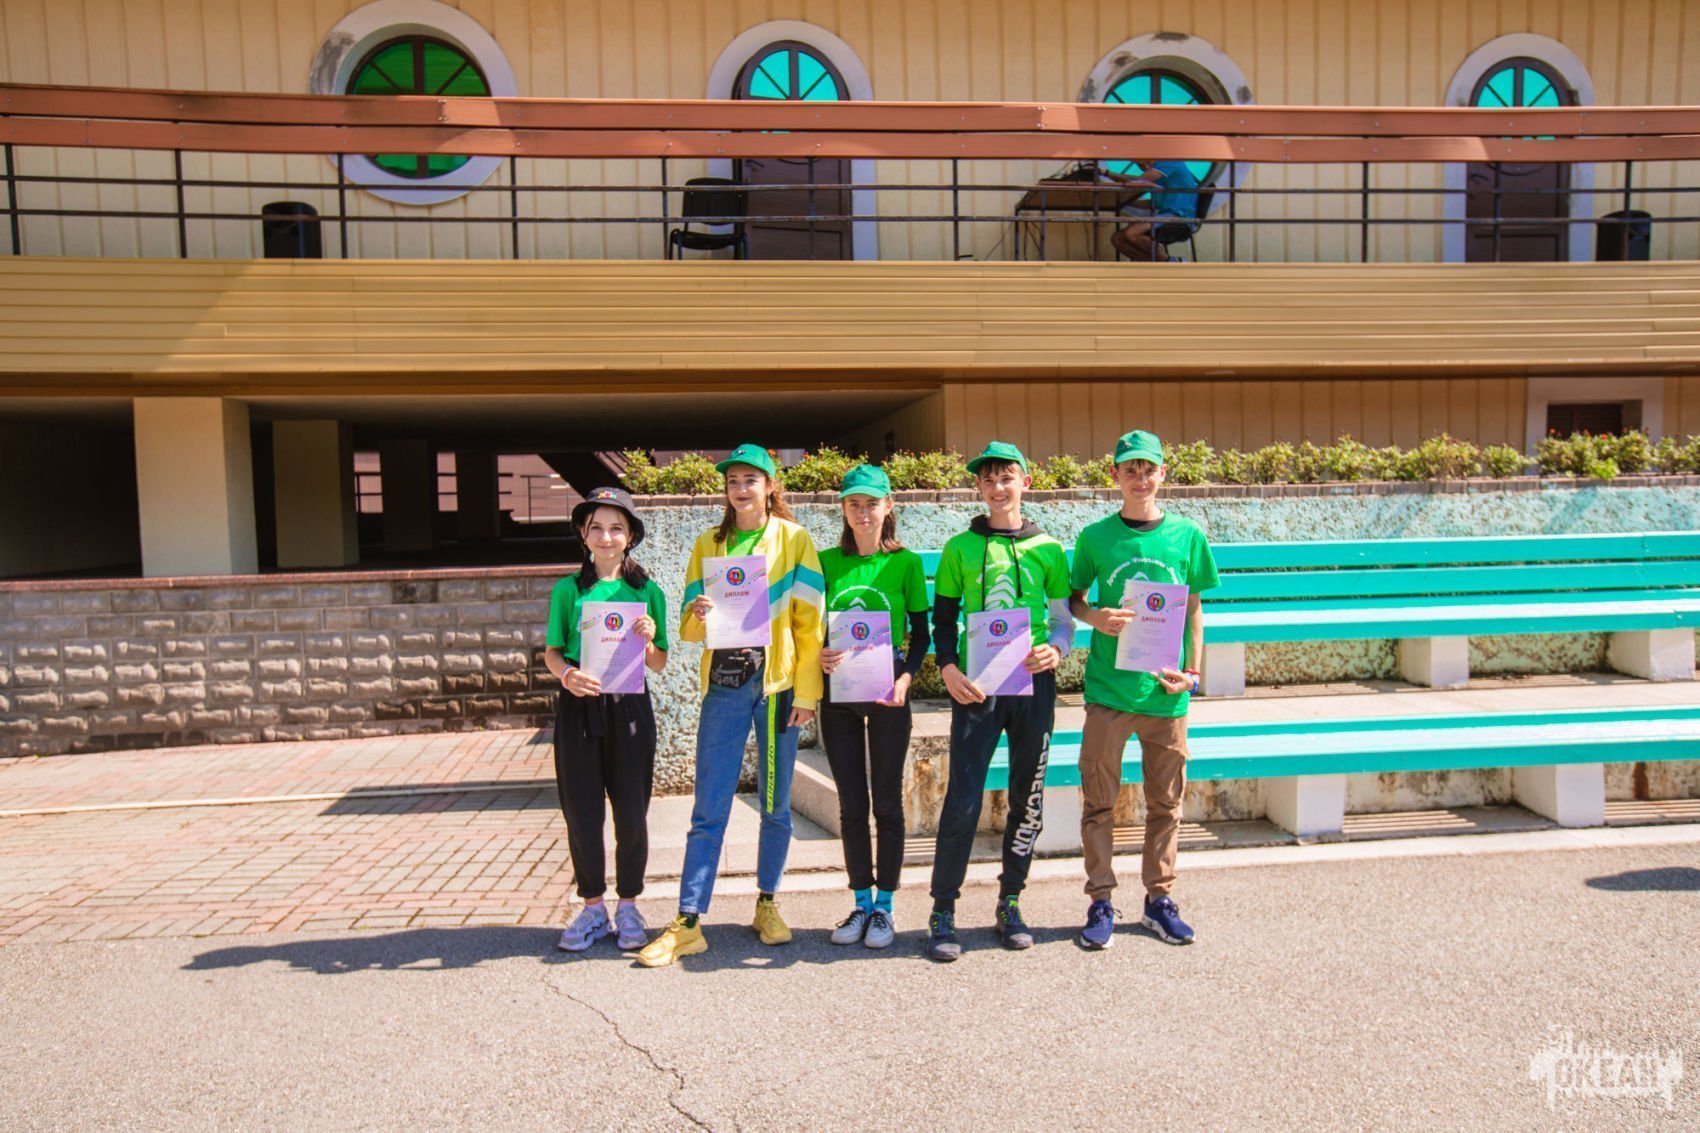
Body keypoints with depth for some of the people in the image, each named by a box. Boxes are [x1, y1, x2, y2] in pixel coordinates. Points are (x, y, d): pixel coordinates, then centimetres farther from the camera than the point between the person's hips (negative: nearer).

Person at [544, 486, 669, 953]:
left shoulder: (647, 592, 4)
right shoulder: (567, 590, 6)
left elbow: (660, 665, 5)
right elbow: (552, 651, 7)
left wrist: (647, 643, -15)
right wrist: (567, 674, -13)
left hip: (628, 706, -1)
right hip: (578, 708, 1)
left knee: (631, 812, 3)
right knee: (581, 812, 6)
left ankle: (628, 907, 22)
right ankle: (593, 907, 23)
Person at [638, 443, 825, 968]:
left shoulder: (793, 539, 3)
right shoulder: (708, 544, 10)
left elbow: (809, 620, -1)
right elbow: (689, 627, 9)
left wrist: (806, 691, -6)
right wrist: (697, 615, -14)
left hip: (777, 684, -1)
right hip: (723, 685, 2)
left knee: (775, 806, 9)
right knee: (709, 808, 1)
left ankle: (767, 903, 26)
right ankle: (688, 922, 7)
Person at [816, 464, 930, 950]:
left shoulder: (906, 562, 0)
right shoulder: (826, 562, 6)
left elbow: (921, 632, 1)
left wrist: (906, 677, -14)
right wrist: (818, 655, -12)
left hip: (887, 690, -2)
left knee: (887, 800, 5)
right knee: (851, 802, 9)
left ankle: (884, 905, 18)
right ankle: (861, 903, 23)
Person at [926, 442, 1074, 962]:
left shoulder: (1047, 548, 8)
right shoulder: (960, 548, 5)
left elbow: (1063, 616, 11)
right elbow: (943, 617, 7)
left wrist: (1057, 649, -9)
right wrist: (948, 668, -9)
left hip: (1033, 684, 2)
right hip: (977, 685, -2)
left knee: (1028, 799, 10)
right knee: (963, 800, -5)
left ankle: (1009, 903, 26)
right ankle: (943, 913, 7)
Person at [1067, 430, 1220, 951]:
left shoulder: (1187, 535, 4)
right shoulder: (1096, 536, 1)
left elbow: (1193, 609, 10)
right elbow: (1072, 597, 11)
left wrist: (1191, 673, 1)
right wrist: (1095, 618, -11)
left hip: (1166, 692, 1)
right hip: (1108, 689, -1)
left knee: (1165, 802, 11)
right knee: (1099, 800, 4)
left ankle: (1160, 898, 27)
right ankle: (1100, 902, 17)